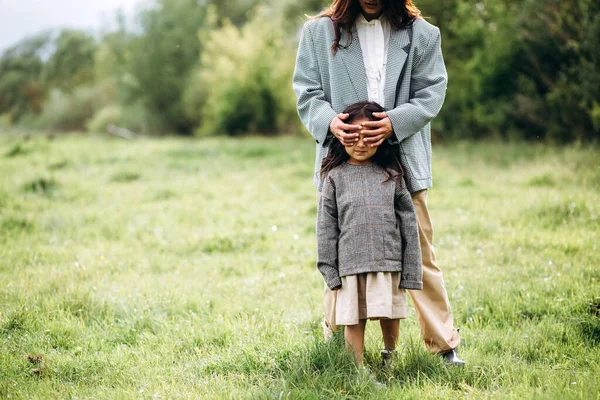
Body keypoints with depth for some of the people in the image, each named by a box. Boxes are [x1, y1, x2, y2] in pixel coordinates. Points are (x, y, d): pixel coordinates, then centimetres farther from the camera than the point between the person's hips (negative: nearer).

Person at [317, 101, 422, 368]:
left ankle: (389, 356, 35)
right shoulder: (335, 176, 3)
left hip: (388, 260, 1)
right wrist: (329, 269, -1)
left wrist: (410, 270, 2)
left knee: (390, 315, 10)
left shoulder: (391, 175, 6)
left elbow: (408, 222, 6)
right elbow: (326, 225, 4)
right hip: (350, 262, -1)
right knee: (354, 318, 2)